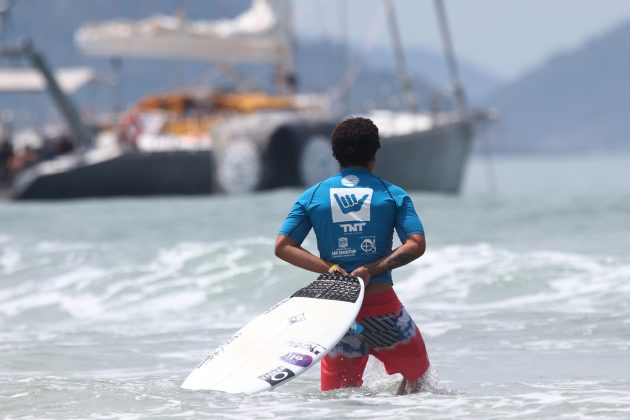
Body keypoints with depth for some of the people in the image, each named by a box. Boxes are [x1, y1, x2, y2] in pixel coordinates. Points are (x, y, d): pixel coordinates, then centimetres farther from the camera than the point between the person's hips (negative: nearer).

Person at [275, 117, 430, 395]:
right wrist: (371, 271, -12)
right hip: (382, 305, -2)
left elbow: (282, 246, -1)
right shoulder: (393, 195, 2)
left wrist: (328, 268, -7)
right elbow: (416, 245, -9)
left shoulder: (313, 196, 7)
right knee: (417, 373, 19)